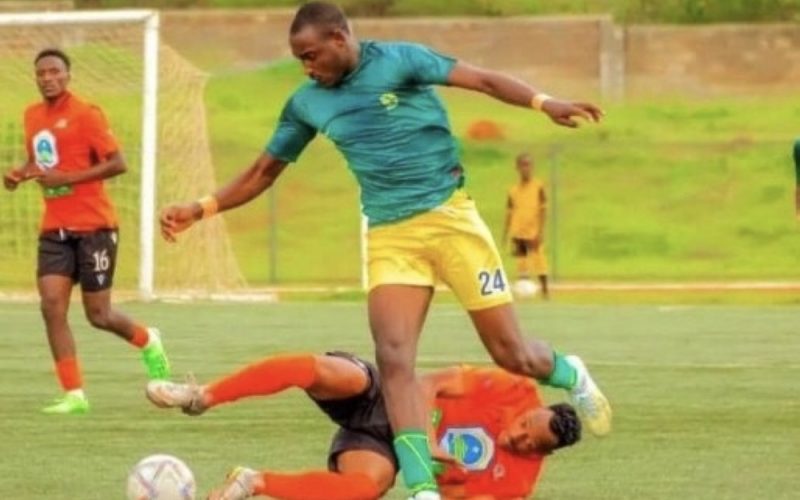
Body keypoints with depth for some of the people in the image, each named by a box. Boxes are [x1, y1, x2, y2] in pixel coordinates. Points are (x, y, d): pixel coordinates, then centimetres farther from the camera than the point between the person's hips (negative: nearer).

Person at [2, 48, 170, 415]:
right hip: (55, 229, 5)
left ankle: (147, 341, 34)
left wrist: (67, 178, -21)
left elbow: (117, 164, -14)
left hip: (93, 226, -5)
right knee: (51, 305, -12)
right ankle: (74, 395, -8)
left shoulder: (85, 114, -11)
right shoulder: (33, 116, 9)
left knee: (98, 316, 1)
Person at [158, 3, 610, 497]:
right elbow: (264, 171, 16)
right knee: (393, 357, -17)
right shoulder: (308, 103, 6)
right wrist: (201, 208, 6)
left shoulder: (397, 61, -8)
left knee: (512, 353, -1)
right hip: (389, 235, 4)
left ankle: (570, 376, 36)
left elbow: (482, 80, -15)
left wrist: (543, 102, -30)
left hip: (448, 216, -4)